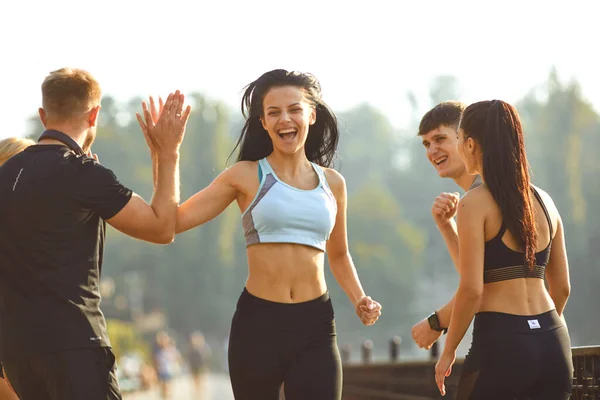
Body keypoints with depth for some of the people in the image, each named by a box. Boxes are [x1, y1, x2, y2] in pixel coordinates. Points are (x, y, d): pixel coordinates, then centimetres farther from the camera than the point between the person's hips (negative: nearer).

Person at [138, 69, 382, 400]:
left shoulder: (332, 183, 9)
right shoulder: (246, 175, -1)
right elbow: (172, 221, -9)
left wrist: (360, 300, 8)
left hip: (315, 327, 2)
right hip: (256, 323, -2)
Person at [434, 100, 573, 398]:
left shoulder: (475, 204, -7)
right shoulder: (544, 201, 11)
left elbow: (471, 289, -14)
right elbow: (562, 286, 16)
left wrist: (448, 351, -2)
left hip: (501, 343, -6)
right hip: (554, 343, 6)